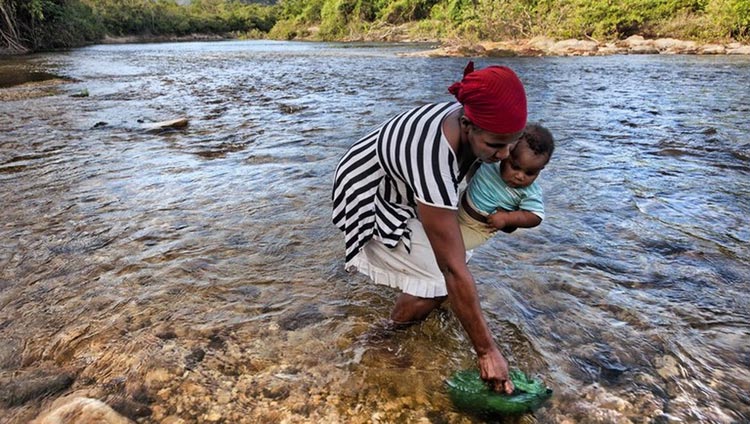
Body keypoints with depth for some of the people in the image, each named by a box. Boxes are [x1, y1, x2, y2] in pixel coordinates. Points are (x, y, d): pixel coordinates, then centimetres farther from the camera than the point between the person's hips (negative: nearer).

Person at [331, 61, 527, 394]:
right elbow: (454, 271, -38)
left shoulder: (469, 119, -19)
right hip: (367, 201, -8)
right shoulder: (432, 162, -42)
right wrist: (486, 351, -30)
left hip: (394, 186, 8)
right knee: (440, 280, -13)